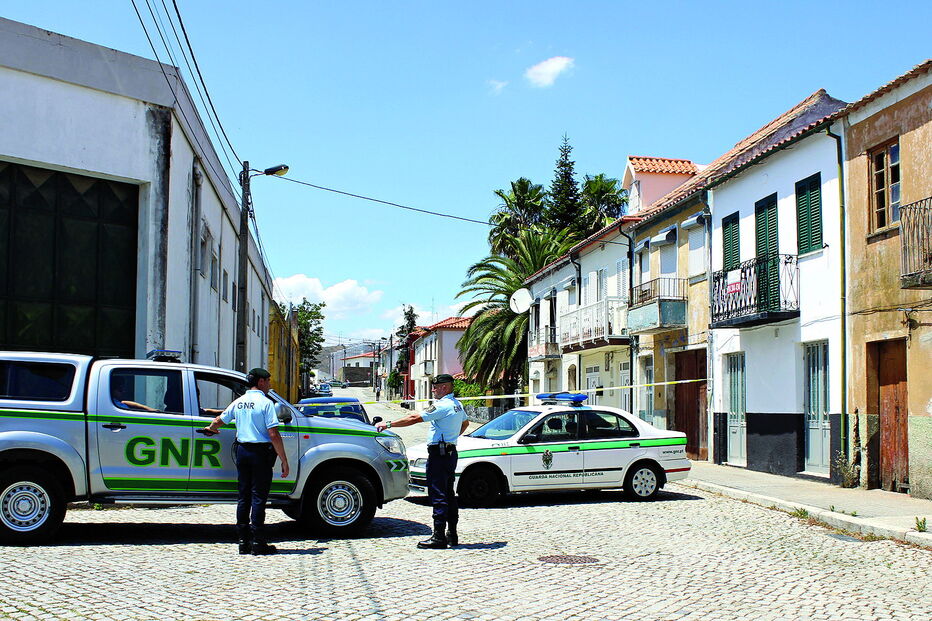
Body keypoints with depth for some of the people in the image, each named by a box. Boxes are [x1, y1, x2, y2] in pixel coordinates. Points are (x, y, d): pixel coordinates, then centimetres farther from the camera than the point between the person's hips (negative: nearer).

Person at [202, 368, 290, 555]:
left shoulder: (238, 402, 9)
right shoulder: (266, 403, -10)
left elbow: (218, 421, 22)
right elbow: (273, 435, -16)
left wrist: (211, 428, 46)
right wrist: (284, 461, -12)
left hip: (242, 451, 6)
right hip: (261, 452, -6)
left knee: (244, 497, 11)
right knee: (258, 497, -3)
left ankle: (243, 540, 13)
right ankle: (258, 542, -2)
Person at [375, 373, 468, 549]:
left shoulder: (442, 406, -16)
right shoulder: (457, 405, 14)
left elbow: (414, 419, -18)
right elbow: (465, 422, 34)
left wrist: (388, 424, -13)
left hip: (439, 454, -10)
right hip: (451, 452, 10)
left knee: (438, 495, -8)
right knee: (449, 494, 13)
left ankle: (439, 536, -8)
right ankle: (452, 534, 18)